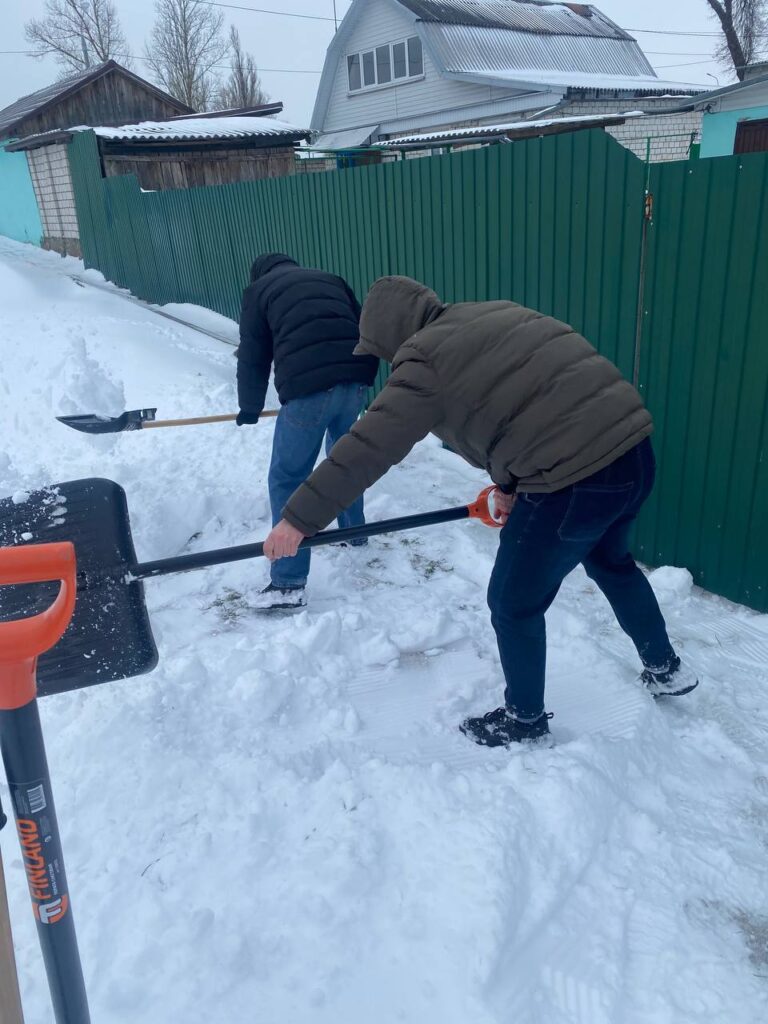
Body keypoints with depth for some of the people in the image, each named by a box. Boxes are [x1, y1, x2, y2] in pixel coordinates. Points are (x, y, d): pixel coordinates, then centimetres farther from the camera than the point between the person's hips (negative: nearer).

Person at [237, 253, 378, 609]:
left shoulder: (258, 290, 18)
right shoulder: (331, 279, 29)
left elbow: (253, 356, 16)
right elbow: (365, 332, 26)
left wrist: (250, 408, 29)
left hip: (307, 388, -5)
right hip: (354, 380, 5)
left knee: (287, 480, 4)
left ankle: (288, 583, 2)